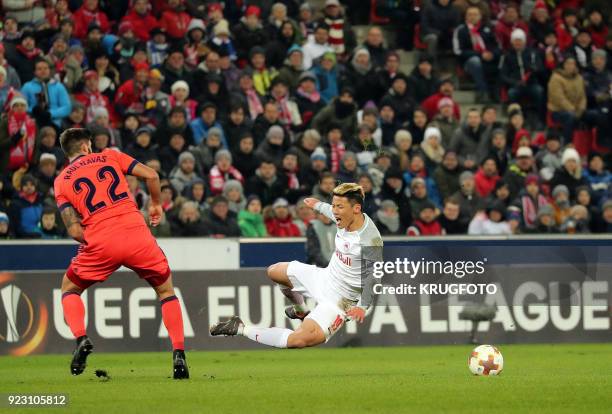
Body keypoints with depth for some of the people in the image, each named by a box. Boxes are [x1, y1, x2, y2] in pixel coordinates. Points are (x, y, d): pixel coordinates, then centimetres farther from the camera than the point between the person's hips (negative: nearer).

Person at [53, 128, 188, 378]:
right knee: (166, 290, 21)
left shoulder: (62, 182, 12)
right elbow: (151, 175, 6)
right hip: (136, 233, 1)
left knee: (69, 289, 24)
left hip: (100, 243, -1)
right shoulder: (110, 157, 15)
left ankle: (81, 339, 0)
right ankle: (179, 355, 8)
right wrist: (155, 204, 23)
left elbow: (74, 230, 3)